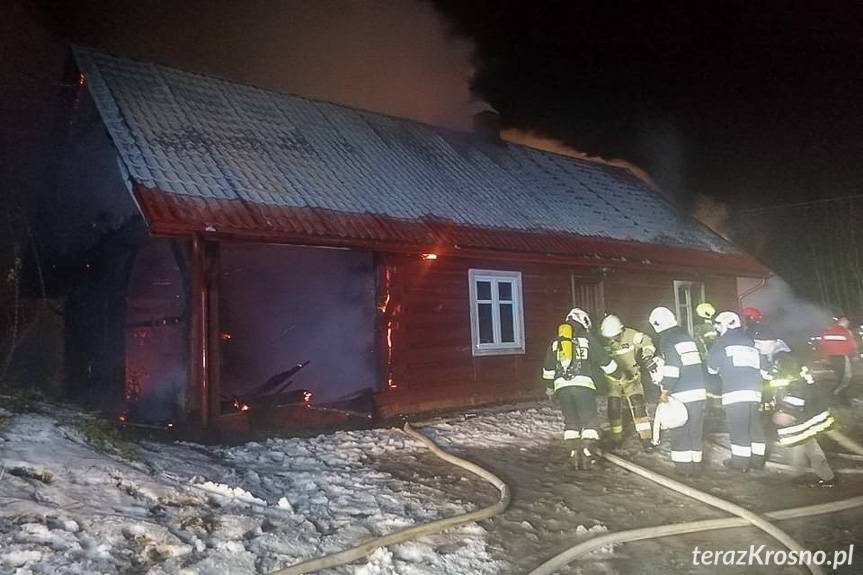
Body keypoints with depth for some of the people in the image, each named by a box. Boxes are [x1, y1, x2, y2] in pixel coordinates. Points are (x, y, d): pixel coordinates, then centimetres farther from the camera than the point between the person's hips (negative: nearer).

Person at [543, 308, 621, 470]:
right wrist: (619, 375, 28)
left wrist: (549, 386, 41)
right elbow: (605, 361, 12)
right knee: (589, 421, 4)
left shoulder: (555, 342, 19)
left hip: (561, 387, 4)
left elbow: (548, 369, 25)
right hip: (583, 385, -3)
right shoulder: (587, 338, 8)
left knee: (570, 422, 12)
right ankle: (588, 456, -4)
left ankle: (575, 455, 10)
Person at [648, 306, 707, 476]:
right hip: (699, 391, 7)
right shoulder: (686, 336, 15)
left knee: (680, 431, 3)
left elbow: (672, 367, -19)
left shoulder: (667, 341, -10)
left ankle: (684, 466, 6)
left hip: (681, 395, -7)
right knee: (696, 430, 14)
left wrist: (665, 391, -13)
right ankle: (696, 464, 20)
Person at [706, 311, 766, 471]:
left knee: (738, 428, -3)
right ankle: (757, 460, 18)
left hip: (734, 392, -7)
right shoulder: (750, 341, 20)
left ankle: (740, 461, -1)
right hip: (755, 391, 7)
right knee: (755, 426, 13)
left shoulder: (723, 342, 1)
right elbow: (760, 366, 20)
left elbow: (712, 367, 3)